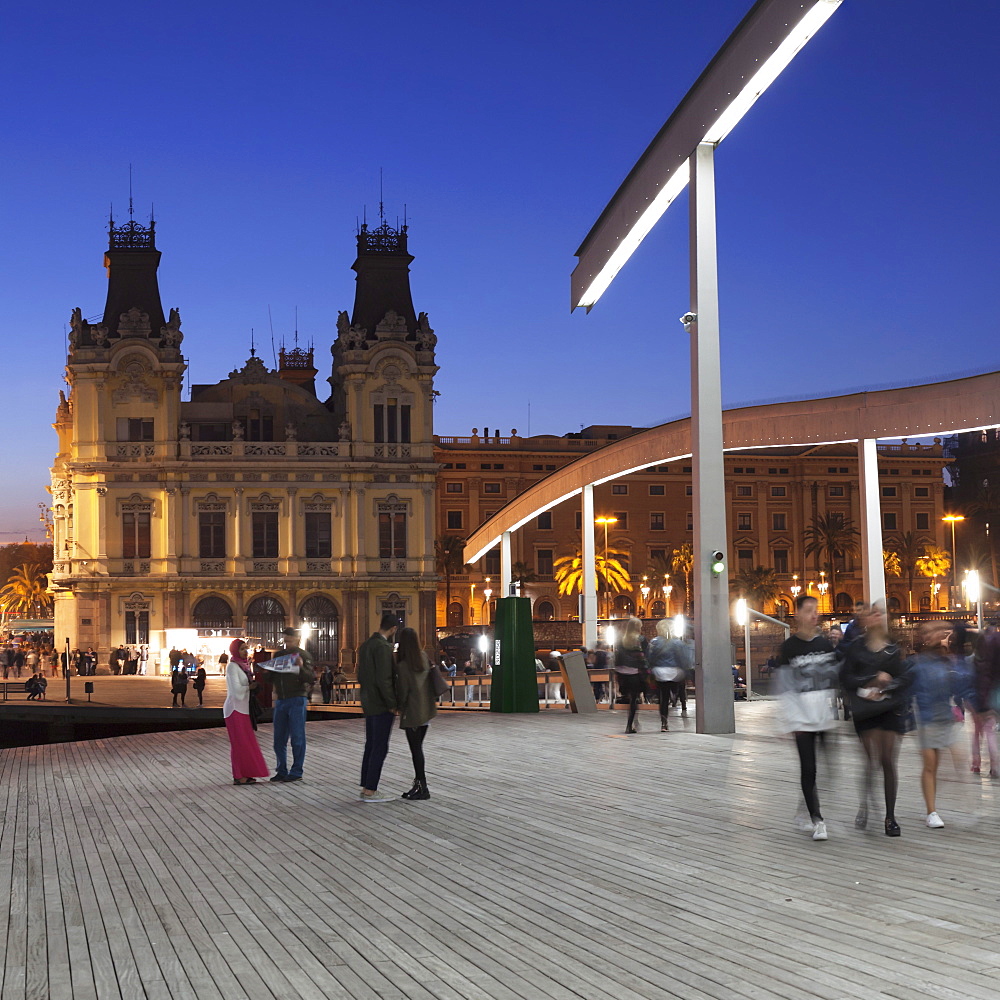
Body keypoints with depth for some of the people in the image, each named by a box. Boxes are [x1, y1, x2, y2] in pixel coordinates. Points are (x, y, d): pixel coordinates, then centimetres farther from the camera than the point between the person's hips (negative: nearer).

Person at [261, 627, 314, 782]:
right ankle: (281, 771, 15)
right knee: (279, 738, 7)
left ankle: (296, 772, 3)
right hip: (280, 700, 6)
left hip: (297, 700, -6)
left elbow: (311, 680, -9)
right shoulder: (279, 655, 15)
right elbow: (273, 680, 21)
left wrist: (301, 668, -25)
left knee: (297, 737, -2)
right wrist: (267, 672, 0)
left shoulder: (303, 656, -1)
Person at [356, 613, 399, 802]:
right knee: (380, 748, -5)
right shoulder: (383, 647, -18)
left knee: (371, 746, 12)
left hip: (369, 704, 9)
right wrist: (392, 704, -15)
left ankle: (366, 789, 15)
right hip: (382, 705, -9)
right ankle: (371, 791, -3)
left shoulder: (365, 645, 11)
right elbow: (383, 679, -23)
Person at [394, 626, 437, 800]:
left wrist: (399, 706, 4)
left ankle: (422, 787, 3)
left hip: (412, 712, -7)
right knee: (418, 747, 14)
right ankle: (418, 783, 17)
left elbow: (403, 690, -13)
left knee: (415, 749, 0)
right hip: (426, 710, 7)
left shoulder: (402, 665, -17)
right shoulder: (424, 657, 1)